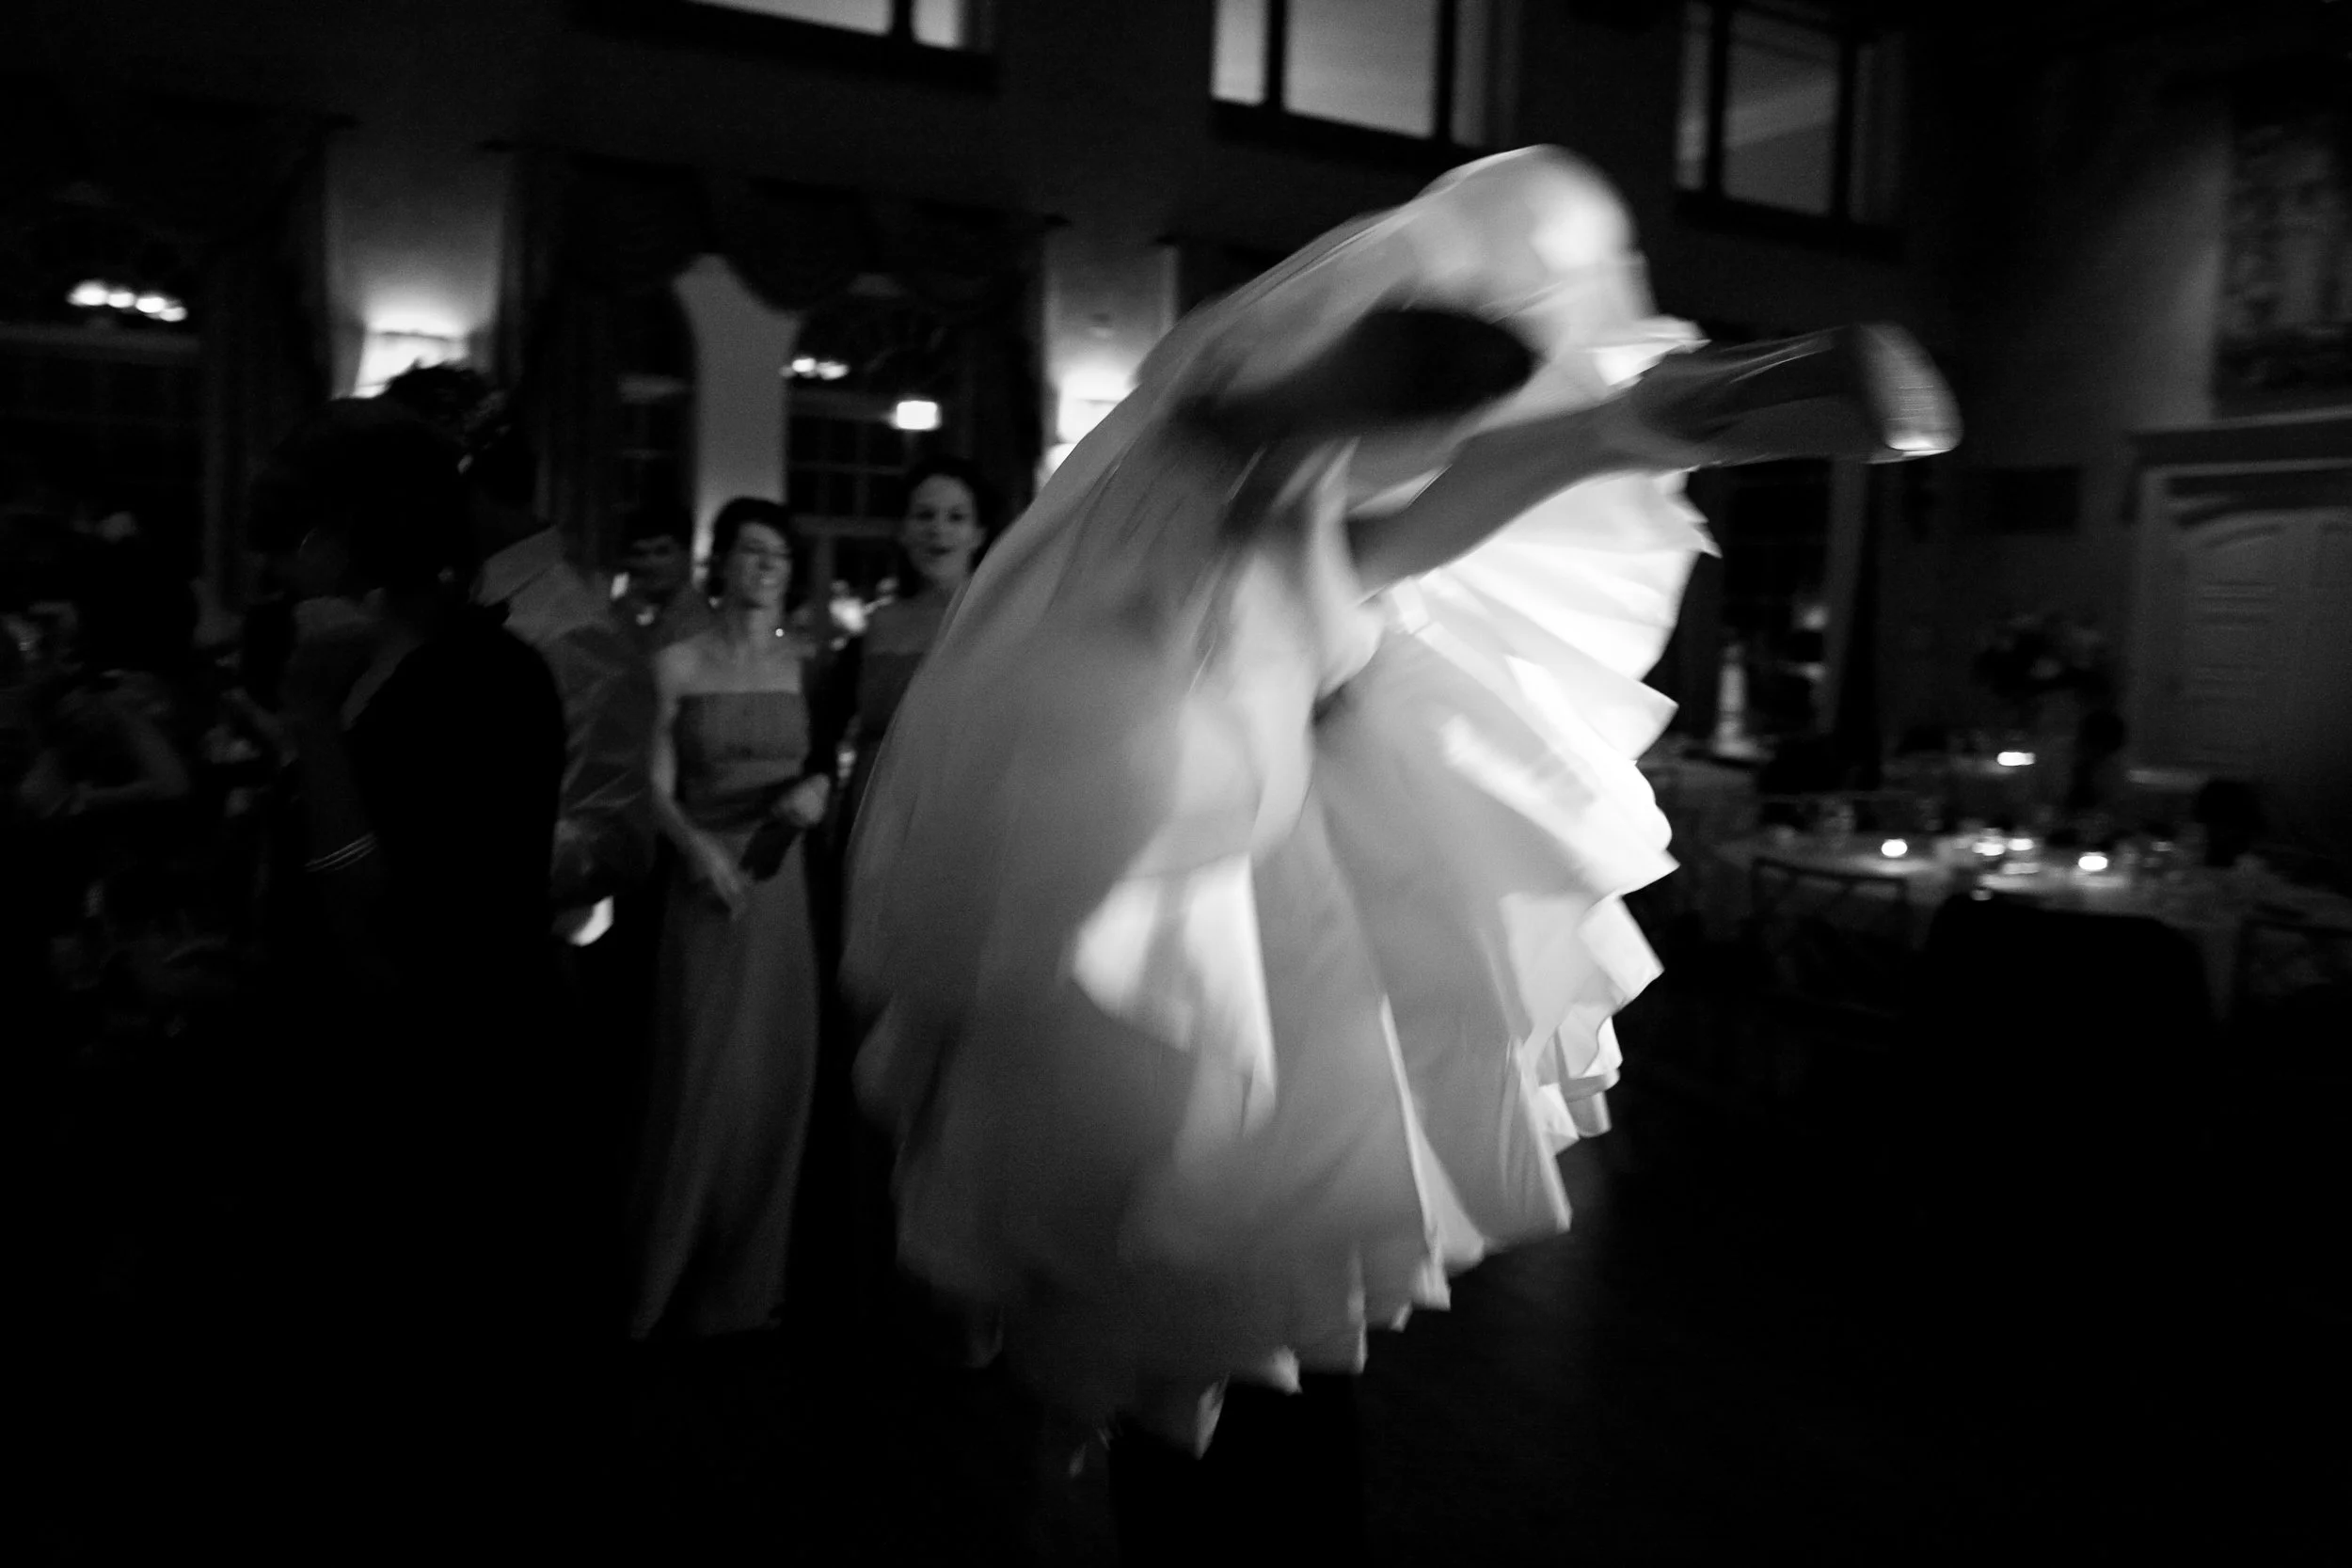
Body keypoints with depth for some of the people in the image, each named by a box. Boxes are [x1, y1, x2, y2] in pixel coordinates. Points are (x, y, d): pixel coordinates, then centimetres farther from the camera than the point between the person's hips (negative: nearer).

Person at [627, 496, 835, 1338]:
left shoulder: (804, 662, 6)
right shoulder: (678, 664, -1)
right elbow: (658, 786, -4)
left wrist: (821, 786, -8)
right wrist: (696, 845, -21)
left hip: (783, 882, 3)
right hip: (705, 882, -3)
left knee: (778, 1075, 7)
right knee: (703, 1077, 0)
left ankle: (751, 1271, 25)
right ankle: (673, 1274, 20)